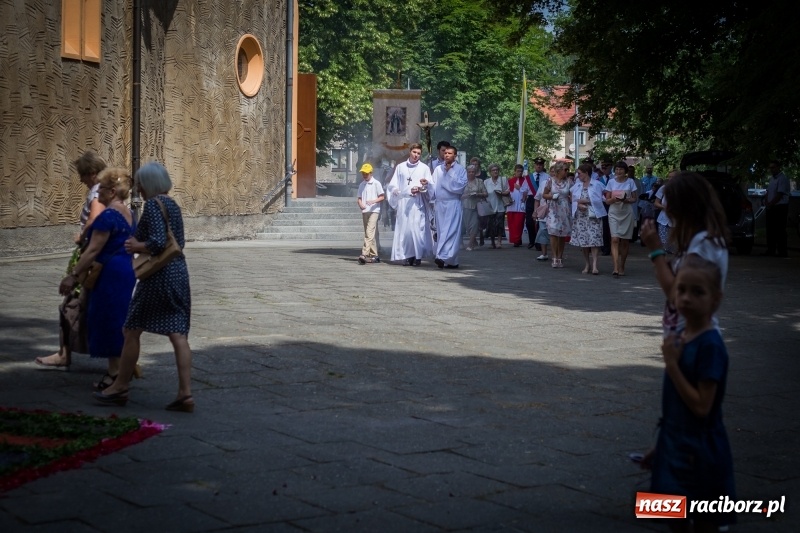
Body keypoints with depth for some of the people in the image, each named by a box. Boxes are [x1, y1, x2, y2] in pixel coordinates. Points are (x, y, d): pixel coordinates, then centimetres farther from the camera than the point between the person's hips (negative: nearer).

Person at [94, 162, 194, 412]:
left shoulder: (152, 205, -12)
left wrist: (136, 247, -5)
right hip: (179, 272, 8)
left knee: (132, 331, 7)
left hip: (158, 274, -8)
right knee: (178, 335, 4)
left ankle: (120, 387, 18)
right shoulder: (173, 205, 14)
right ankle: (185, 393, 0)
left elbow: (158, 242, -23)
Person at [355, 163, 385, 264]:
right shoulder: (361, 185, 15)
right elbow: (359, 198, 17)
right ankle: (374, 255, 15)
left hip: (374, 211, -6)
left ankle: (365, 254, -27)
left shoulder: (376, 183, -1)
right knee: (370, 234, 10)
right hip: (364, 211, 7)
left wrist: (373, 201, -20)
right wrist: (360, 204, -5)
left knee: (369, 232, -17)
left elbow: (382, 197, -3)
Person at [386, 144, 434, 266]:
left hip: (418, 203, -2)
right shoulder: (400, 167, 14)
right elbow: (393, 185, 14)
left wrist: (420, 189, -17)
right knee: (404, 228, -3)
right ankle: (407, 255, -1)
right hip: (403, 202, 2)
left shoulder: (424, 168, 8)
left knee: (417, 228, -8)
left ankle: (418, 255, -6)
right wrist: (396, 191, -6)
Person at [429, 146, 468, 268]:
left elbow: (461, 185, -10)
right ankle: (452, 261, 8)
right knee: (442, 231, 3)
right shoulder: (438, 169, 15)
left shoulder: (460, 169, 4)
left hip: (453, 204, -4)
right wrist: (427, 183, -10)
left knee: (450, 231, -14)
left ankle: (443, 257, -23)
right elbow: (434, 187, 10)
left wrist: (450, 172, -7)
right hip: (439, 204, 4)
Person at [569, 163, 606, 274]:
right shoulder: (577, 185, 13)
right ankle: (586, 265, 13)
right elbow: (573, 198, 12)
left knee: (594, 240, -13)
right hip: (580, 216, 4)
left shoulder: (597, 184, -1)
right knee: (582, 240, 4)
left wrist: (584, 201, -10)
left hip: (593, 216, -4)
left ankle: (594, 265, -18)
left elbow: (598, 200, -7)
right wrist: (578, 204, -8)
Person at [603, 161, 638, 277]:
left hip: (627, 213, 1)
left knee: (624, 241, 6)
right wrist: (614, 199, -17)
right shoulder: (611, 182, 3)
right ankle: (616, 268, -20)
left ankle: (622, 267, 20)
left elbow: (635, 199, 4)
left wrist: (626, 200, -15)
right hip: (614, 213, 0)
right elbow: (607, 201, 4)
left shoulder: (630, 182, 2)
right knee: (615, 240, -13)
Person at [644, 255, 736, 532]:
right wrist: (662, 445, 19)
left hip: (700, 453, -8)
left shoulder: (710, 346, -20)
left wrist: (671, 364, -23)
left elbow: (701, 406, -23)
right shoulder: (681, 338, 4)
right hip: (676, 448, 8)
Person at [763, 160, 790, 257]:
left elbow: (780, 194, -17)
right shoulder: (772, 179, 17)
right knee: (770, 229, 9)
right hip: (771, 207, 9)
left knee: (780, 230, -8)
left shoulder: (782, 179, -12)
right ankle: (771, 250, 15)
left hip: (780, 207, -9)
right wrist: (767, 203, 3)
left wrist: (770, 204, -13)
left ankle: (782, 251, -6)